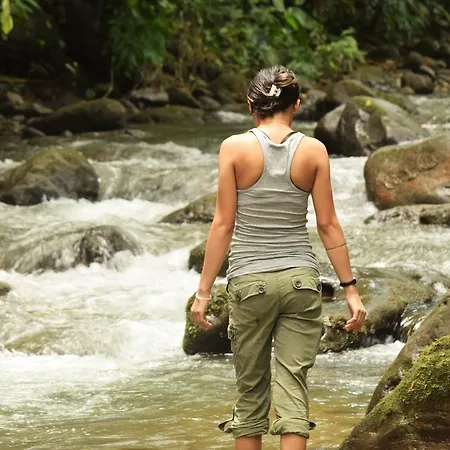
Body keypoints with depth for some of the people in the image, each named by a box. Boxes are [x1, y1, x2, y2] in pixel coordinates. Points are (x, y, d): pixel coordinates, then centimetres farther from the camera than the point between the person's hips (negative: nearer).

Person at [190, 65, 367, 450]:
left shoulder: (235, 147, -5)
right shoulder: (313, 150, -1)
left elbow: (223, 224, -5)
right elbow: (328, 225, -1)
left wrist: (204, 290, 0)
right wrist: (350, 288, 4)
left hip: (250, 281, -1)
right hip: (301, 280, 1)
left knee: (251, 393, 10)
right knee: (292, 389, -1)